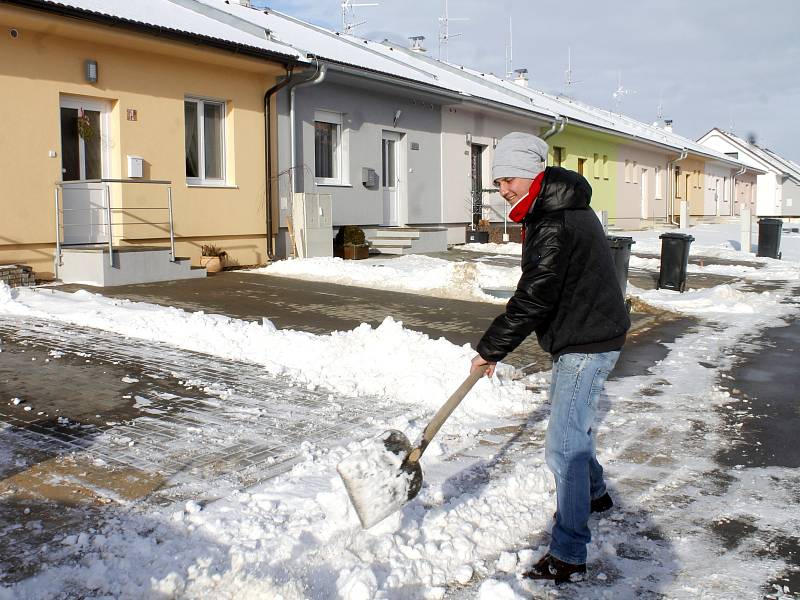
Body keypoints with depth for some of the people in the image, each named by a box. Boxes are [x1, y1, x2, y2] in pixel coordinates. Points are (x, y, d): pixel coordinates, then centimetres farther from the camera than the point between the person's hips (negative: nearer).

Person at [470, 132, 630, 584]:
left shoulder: (556, 225, -24)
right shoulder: (560, 209, 11)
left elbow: (533, 298, -27)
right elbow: (539, 292, 19)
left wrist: (490, 350, -19)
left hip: (587, 344, -11)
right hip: (585, 336, 11)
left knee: (564, 448, -10)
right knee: (572, 425, 28)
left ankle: (568, 558, -4)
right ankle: (595, 493, 49)